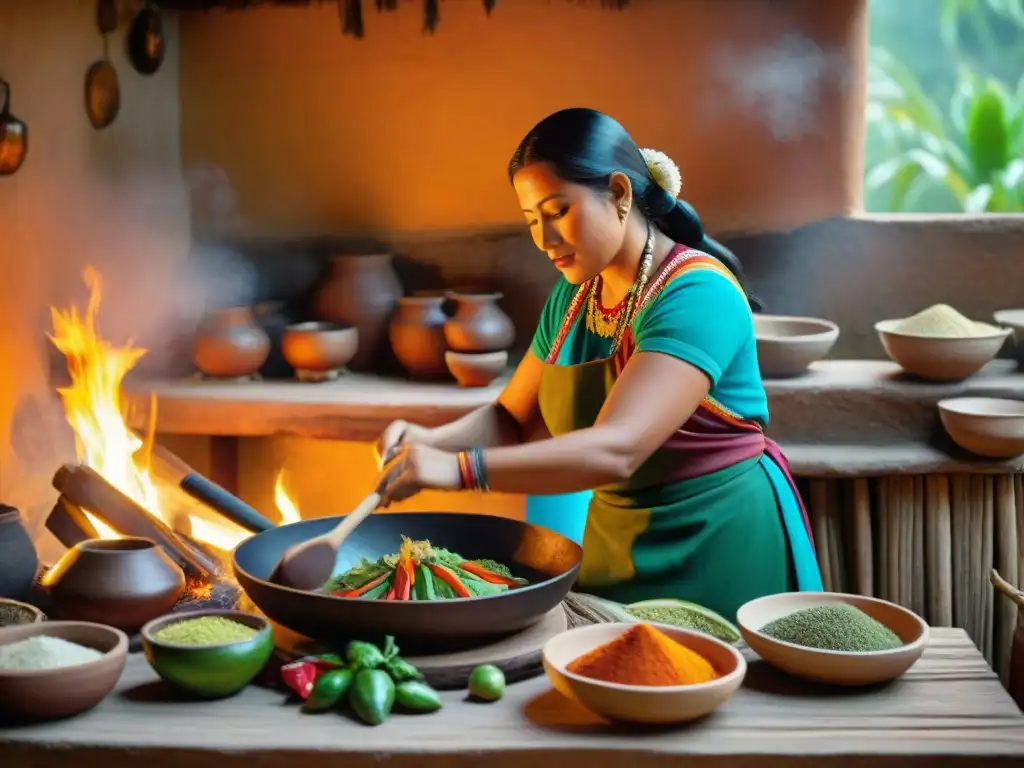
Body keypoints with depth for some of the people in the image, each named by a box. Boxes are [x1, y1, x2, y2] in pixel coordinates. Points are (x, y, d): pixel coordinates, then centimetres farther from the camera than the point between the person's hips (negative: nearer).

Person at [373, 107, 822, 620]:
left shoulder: (697, 295, -22)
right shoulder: (572, 299, 4)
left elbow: (615, 450, -33)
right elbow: (513, 420, 11)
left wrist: (458, 468, -41)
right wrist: (431, 442, -10)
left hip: (719, 545, -7)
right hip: (617, 545, 7)